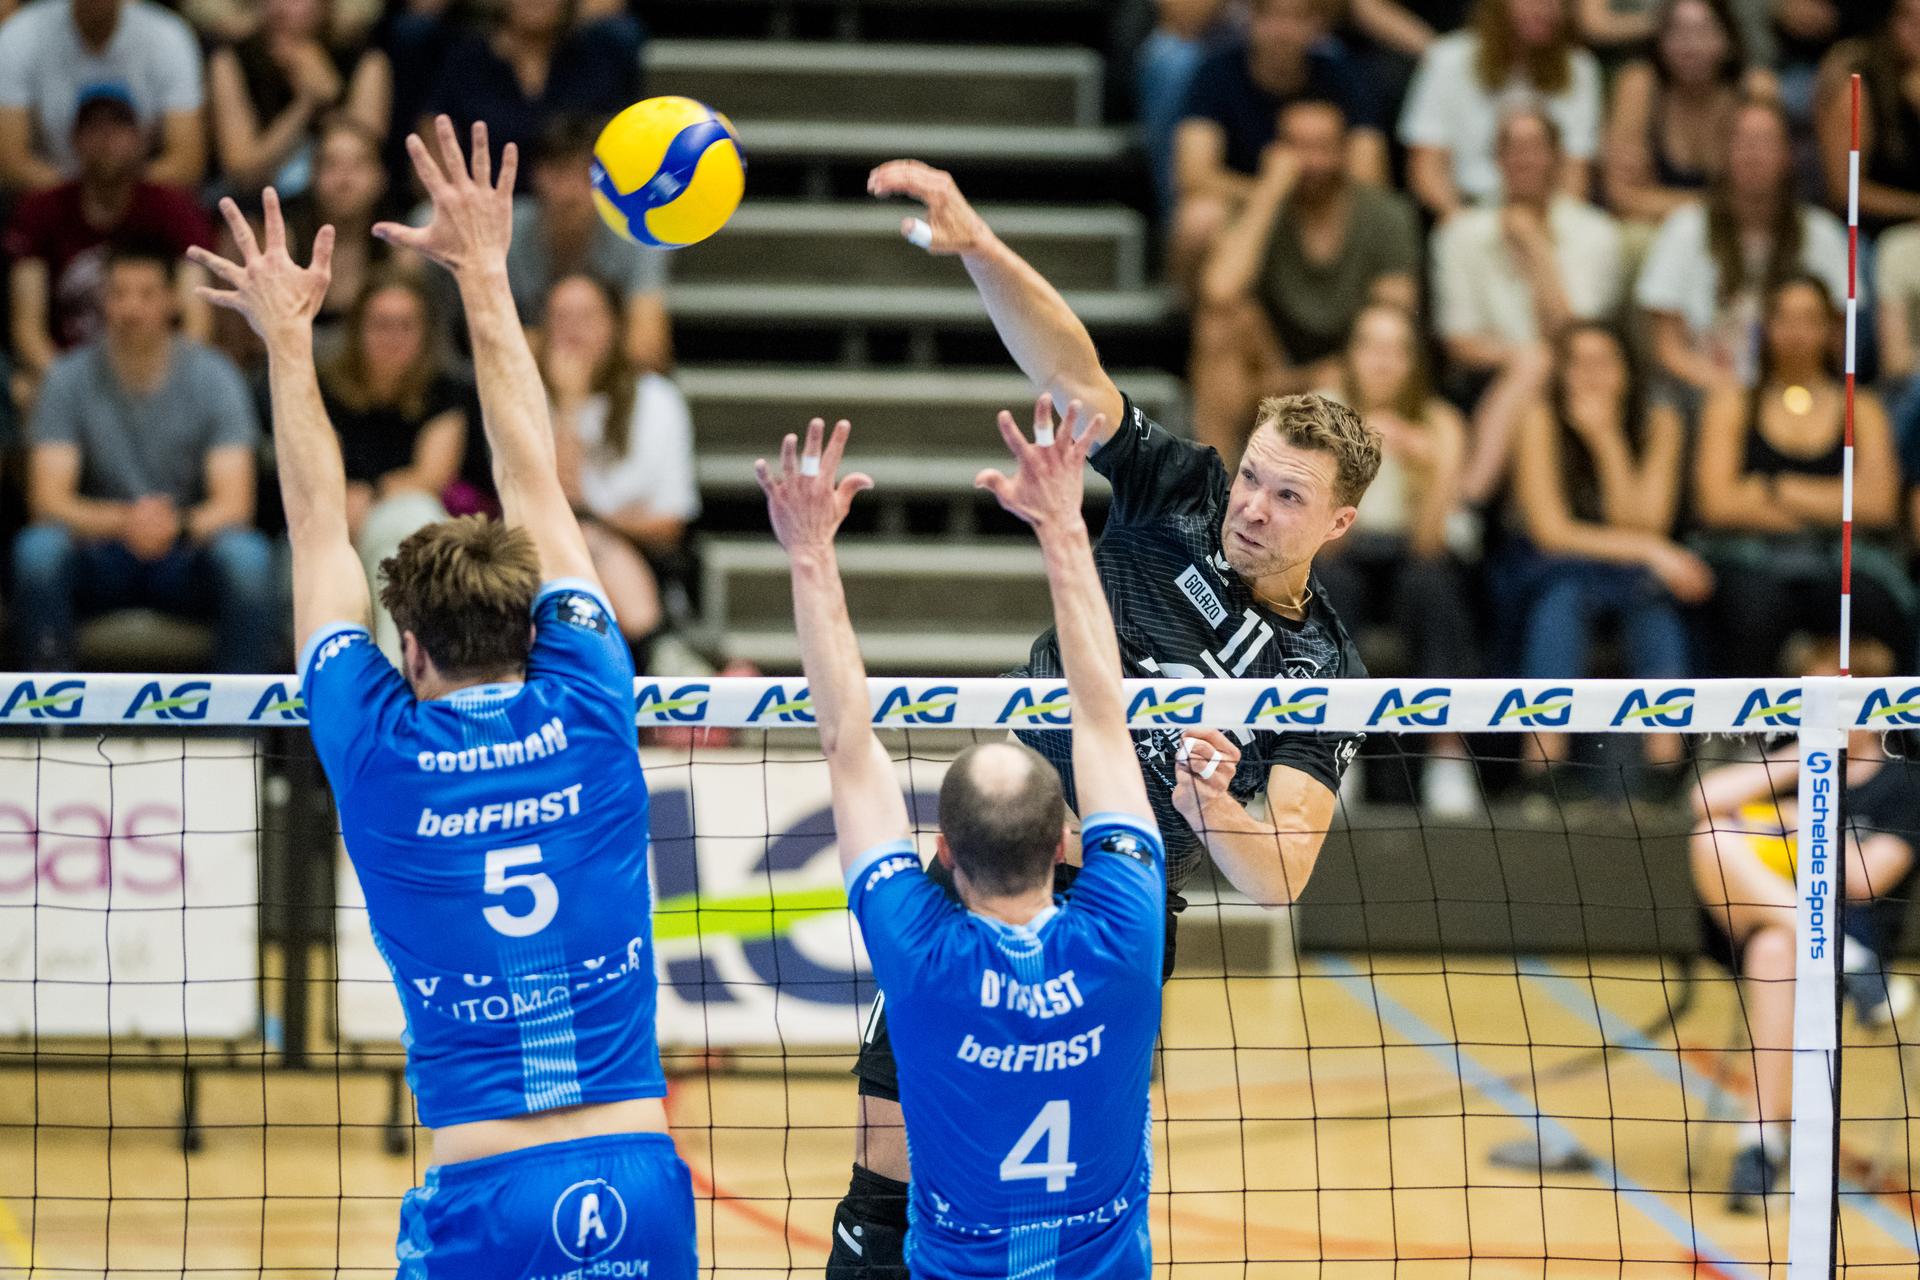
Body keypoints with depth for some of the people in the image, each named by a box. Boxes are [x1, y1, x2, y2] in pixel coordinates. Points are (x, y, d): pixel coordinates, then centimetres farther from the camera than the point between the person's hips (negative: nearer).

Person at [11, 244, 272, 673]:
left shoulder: (212, 376, -6)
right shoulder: (68, 377, -6)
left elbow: (233, 503, -13)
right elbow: (48, 500, -14)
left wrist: (179, 526, -37)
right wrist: (122, 522, -35)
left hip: (187, 555, 0)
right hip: (99, 562, 0)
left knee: (246, 554, -33)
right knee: (37, 549, -32)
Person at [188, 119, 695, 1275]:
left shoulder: (378, 750, 1)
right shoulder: (588, 714, 4)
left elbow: (319, 529, 16)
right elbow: (535, 483, 16)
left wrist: (288, 335, 28)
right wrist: (486, 278, 26)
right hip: (642, 1179, 2)